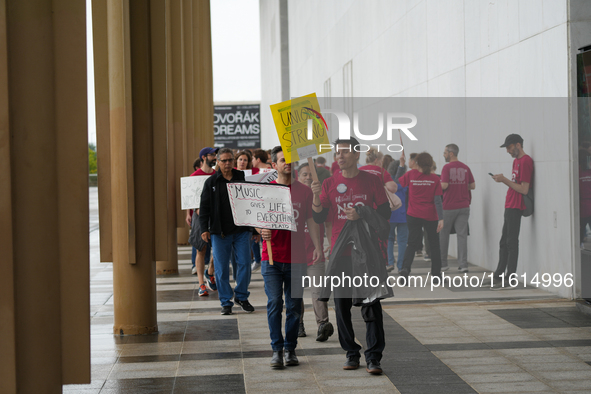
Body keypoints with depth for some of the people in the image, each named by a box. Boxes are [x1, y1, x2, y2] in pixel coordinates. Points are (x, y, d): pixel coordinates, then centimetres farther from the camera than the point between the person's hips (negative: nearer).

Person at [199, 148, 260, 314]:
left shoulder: (242, 179, 7)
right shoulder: (211, 182, 4)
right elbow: (204, 207, 3)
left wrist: (255, 229, 9)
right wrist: (204, 229, -8)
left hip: (241, 231, 1)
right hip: (219, 232, -1)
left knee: (244, 264, -1)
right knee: (221, 268, 0)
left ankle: (241, 296, 17)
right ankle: (226, 302, 10)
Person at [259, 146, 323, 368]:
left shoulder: (304, 191, 6)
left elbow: (311, 221, 6)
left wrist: (318, 247, -5)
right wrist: (262, 231, -17)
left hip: (296, 258, 1)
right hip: (271, 257, -1)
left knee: (294, 306, 5)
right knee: (274, 303, -7)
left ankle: (290, 349, 16)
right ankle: (277, 350, 2)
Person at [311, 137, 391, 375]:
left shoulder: (371, 181, 1)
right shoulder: (329, 184, 5)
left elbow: (385, 212, 1)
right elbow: (319, 218, 2)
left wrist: (361, 215, -14)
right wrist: (316, 197, -15)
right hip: (340, 252, 2)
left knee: (371, 305, -4)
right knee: (341, 305, 4)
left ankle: (373, 357, 0)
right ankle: (351, 353, 16)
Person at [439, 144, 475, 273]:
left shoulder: (447, 167, -10)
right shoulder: (465, 168, 5)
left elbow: (444, 185, -18)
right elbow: (472, 185, 7)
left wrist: (438, 184, 3)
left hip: (448, 207, -4)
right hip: (463, 206, 4)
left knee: (443, 234, 10)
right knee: (462, 235, 2)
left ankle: (442, 263, 17)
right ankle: (463, 264, -4)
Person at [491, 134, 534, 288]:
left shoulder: (525, 161, -14)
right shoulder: (516, 160, 17)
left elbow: (524, 189, -19)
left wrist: (505, 180, -16)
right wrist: (503, 180, 4)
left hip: (516, 207, -10)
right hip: (510, 206, 10)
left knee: (511, 242, -8)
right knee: (504, 242, 13)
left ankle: (509, 280, -7)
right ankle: (499, 276, 19)